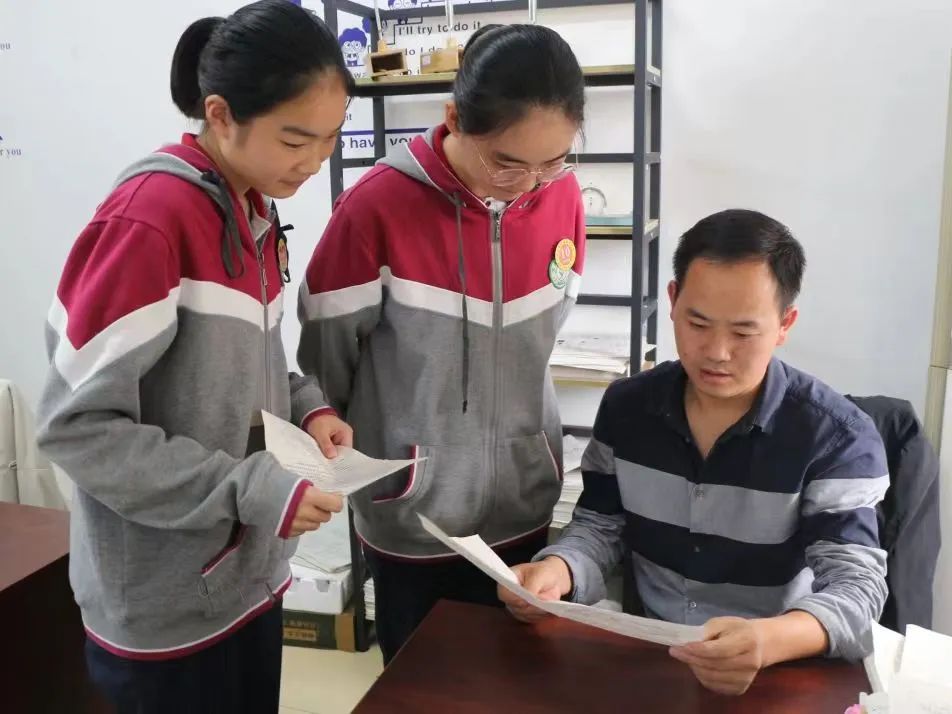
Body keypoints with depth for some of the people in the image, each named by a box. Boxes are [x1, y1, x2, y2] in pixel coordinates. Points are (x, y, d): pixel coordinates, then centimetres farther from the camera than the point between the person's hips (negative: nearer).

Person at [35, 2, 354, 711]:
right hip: (166, 606, -7)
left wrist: (305, 408, -5)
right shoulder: (148, 217, -22)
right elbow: (78, 425, -22)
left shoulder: (255, 212, 4)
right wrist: (253, 489, -24)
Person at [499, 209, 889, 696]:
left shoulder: (837, 437, -13)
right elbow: (600, 527, 5)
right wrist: (558, 570, -17)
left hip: (780, 669, -2)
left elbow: (857, 584, -18)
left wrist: (768, 640, -38)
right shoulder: (626, 407, -1)